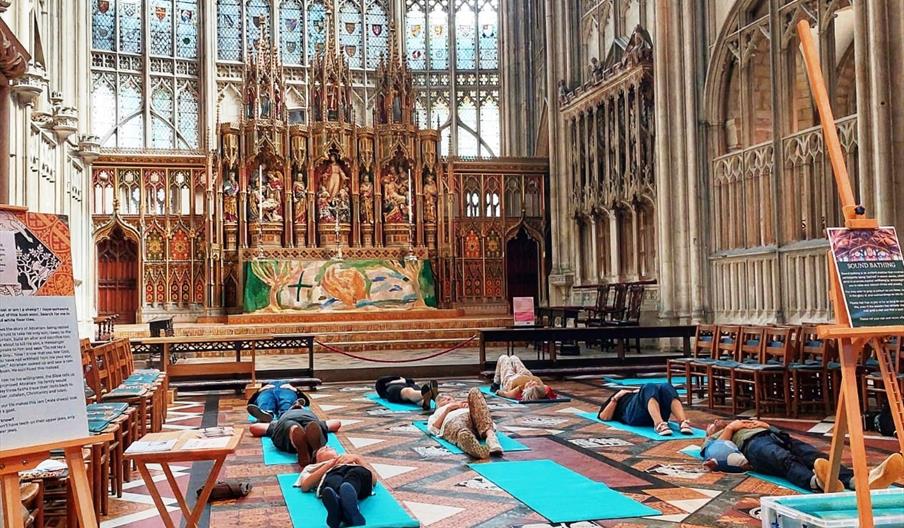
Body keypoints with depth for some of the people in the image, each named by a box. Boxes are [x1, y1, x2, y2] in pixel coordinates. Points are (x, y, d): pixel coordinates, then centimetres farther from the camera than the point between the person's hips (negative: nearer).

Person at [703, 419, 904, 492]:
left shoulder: (746, 423, 47)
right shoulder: (713, 439, 34)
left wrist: (762, 424, 14)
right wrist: (730, 427, 10)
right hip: (753, 442, -4)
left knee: (814, 455, -29)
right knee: (786, 460, -39)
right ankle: (817, 482, -73)